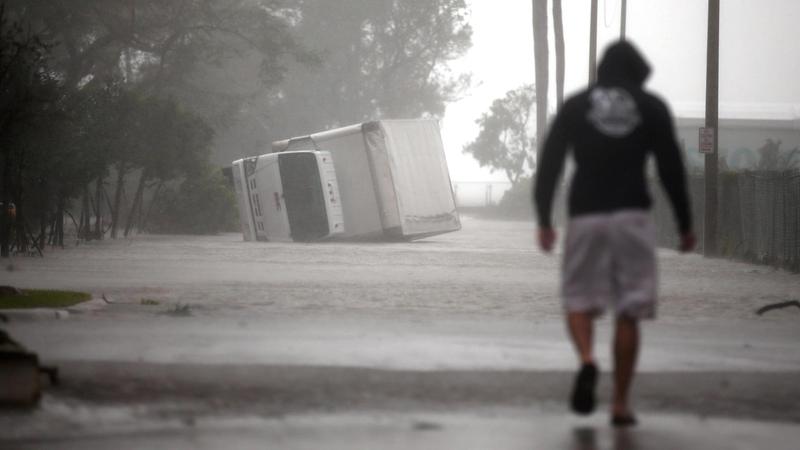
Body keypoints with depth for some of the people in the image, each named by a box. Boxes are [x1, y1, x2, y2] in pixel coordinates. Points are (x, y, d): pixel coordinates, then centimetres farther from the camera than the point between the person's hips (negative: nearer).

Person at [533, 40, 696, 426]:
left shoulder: (575, 106, 9)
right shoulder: (652, 108, 7)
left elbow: (549, 164, 4)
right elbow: (671, 169, 4)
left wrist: (544, 220, 8)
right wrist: (684, 225, 9)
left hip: (585, 216, 0)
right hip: (633, 216, 0)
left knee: (579, 299, 10)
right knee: (628, 313, 4)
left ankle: (586, 359, -20)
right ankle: (620, 403, 2)